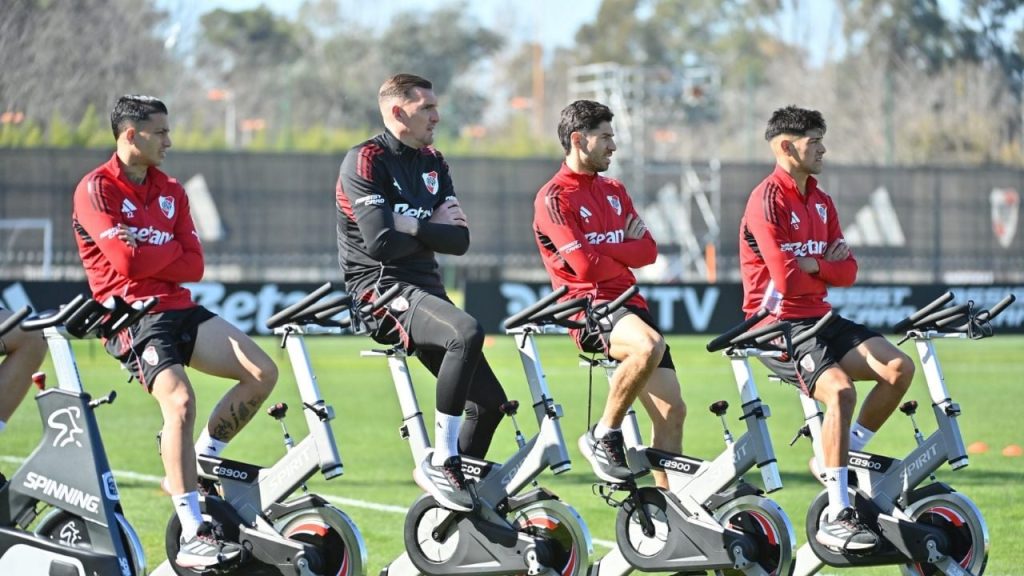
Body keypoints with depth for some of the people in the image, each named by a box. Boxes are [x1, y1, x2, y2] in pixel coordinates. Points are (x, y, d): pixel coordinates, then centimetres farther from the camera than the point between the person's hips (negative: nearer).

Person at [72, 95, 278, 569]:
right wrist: (170, 251, 0)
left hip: (179, 308, 8)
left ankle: (198, 460, 11)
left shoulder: (171, 192, 15)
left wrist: (148, 256, -9)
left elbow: (194, 266, 6)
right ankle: (193, 537, -31)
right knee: (180, 402, -29)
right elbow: (126, 260, -18)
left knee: (263, 374, -6)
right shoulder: (96, 189, -6)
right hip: (132, 317, -7)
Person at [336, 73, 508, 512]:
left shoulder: (433, 163, 16)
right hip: (382, 289, -8)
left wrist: (412, 227, -11)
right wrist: (432, 229, -2)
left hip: (425, 289, 9)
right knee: (467, 332, -34)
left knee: (490, 402, 1)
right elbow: (382, 243, -19)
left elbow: (459, 240, 6)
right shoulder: (365, 162, -8)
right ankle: (440, 463, -28)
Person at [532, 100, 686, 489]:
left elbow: (648, 250, 10)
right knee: (650, 345, -37)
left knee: (671, 410, -2)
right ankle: (603, 437, -19)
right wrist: (624, 258, 4)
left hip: (628, 303, 8)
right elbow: (586, 266, -14)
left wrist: (607, 251, -7)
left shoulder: (614, 191, 20)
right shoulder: (554, 198, -5)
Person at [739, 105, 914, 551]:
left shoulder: (820, 201, 14)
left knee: (899, 368, -11)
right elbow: (786, 278, -20)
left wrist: (811, 266, -12)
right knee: (840, 389, -31)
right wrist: (826, 268, 0)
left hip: (820, 320, 8)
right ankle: (836, 519, -28)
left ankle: (841, 456, 8)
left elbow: (847, 271, 8)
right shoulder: (767, 200, -13)